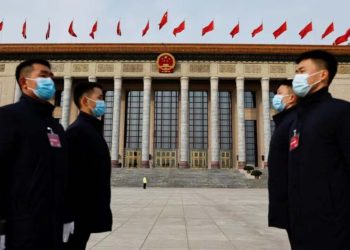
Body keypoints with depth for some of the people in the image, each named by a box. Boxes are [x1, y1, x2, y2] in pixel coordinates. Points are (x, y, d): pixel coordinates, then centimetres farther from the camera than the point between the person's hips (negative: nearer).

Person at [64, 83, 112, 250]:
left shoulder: (93, 129, 14)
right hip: (80, 211, -9)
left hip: (89, 209, 9)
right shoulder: (77, 130, -17)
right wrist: (77, 210, -22)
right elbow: (73, 174, -23)